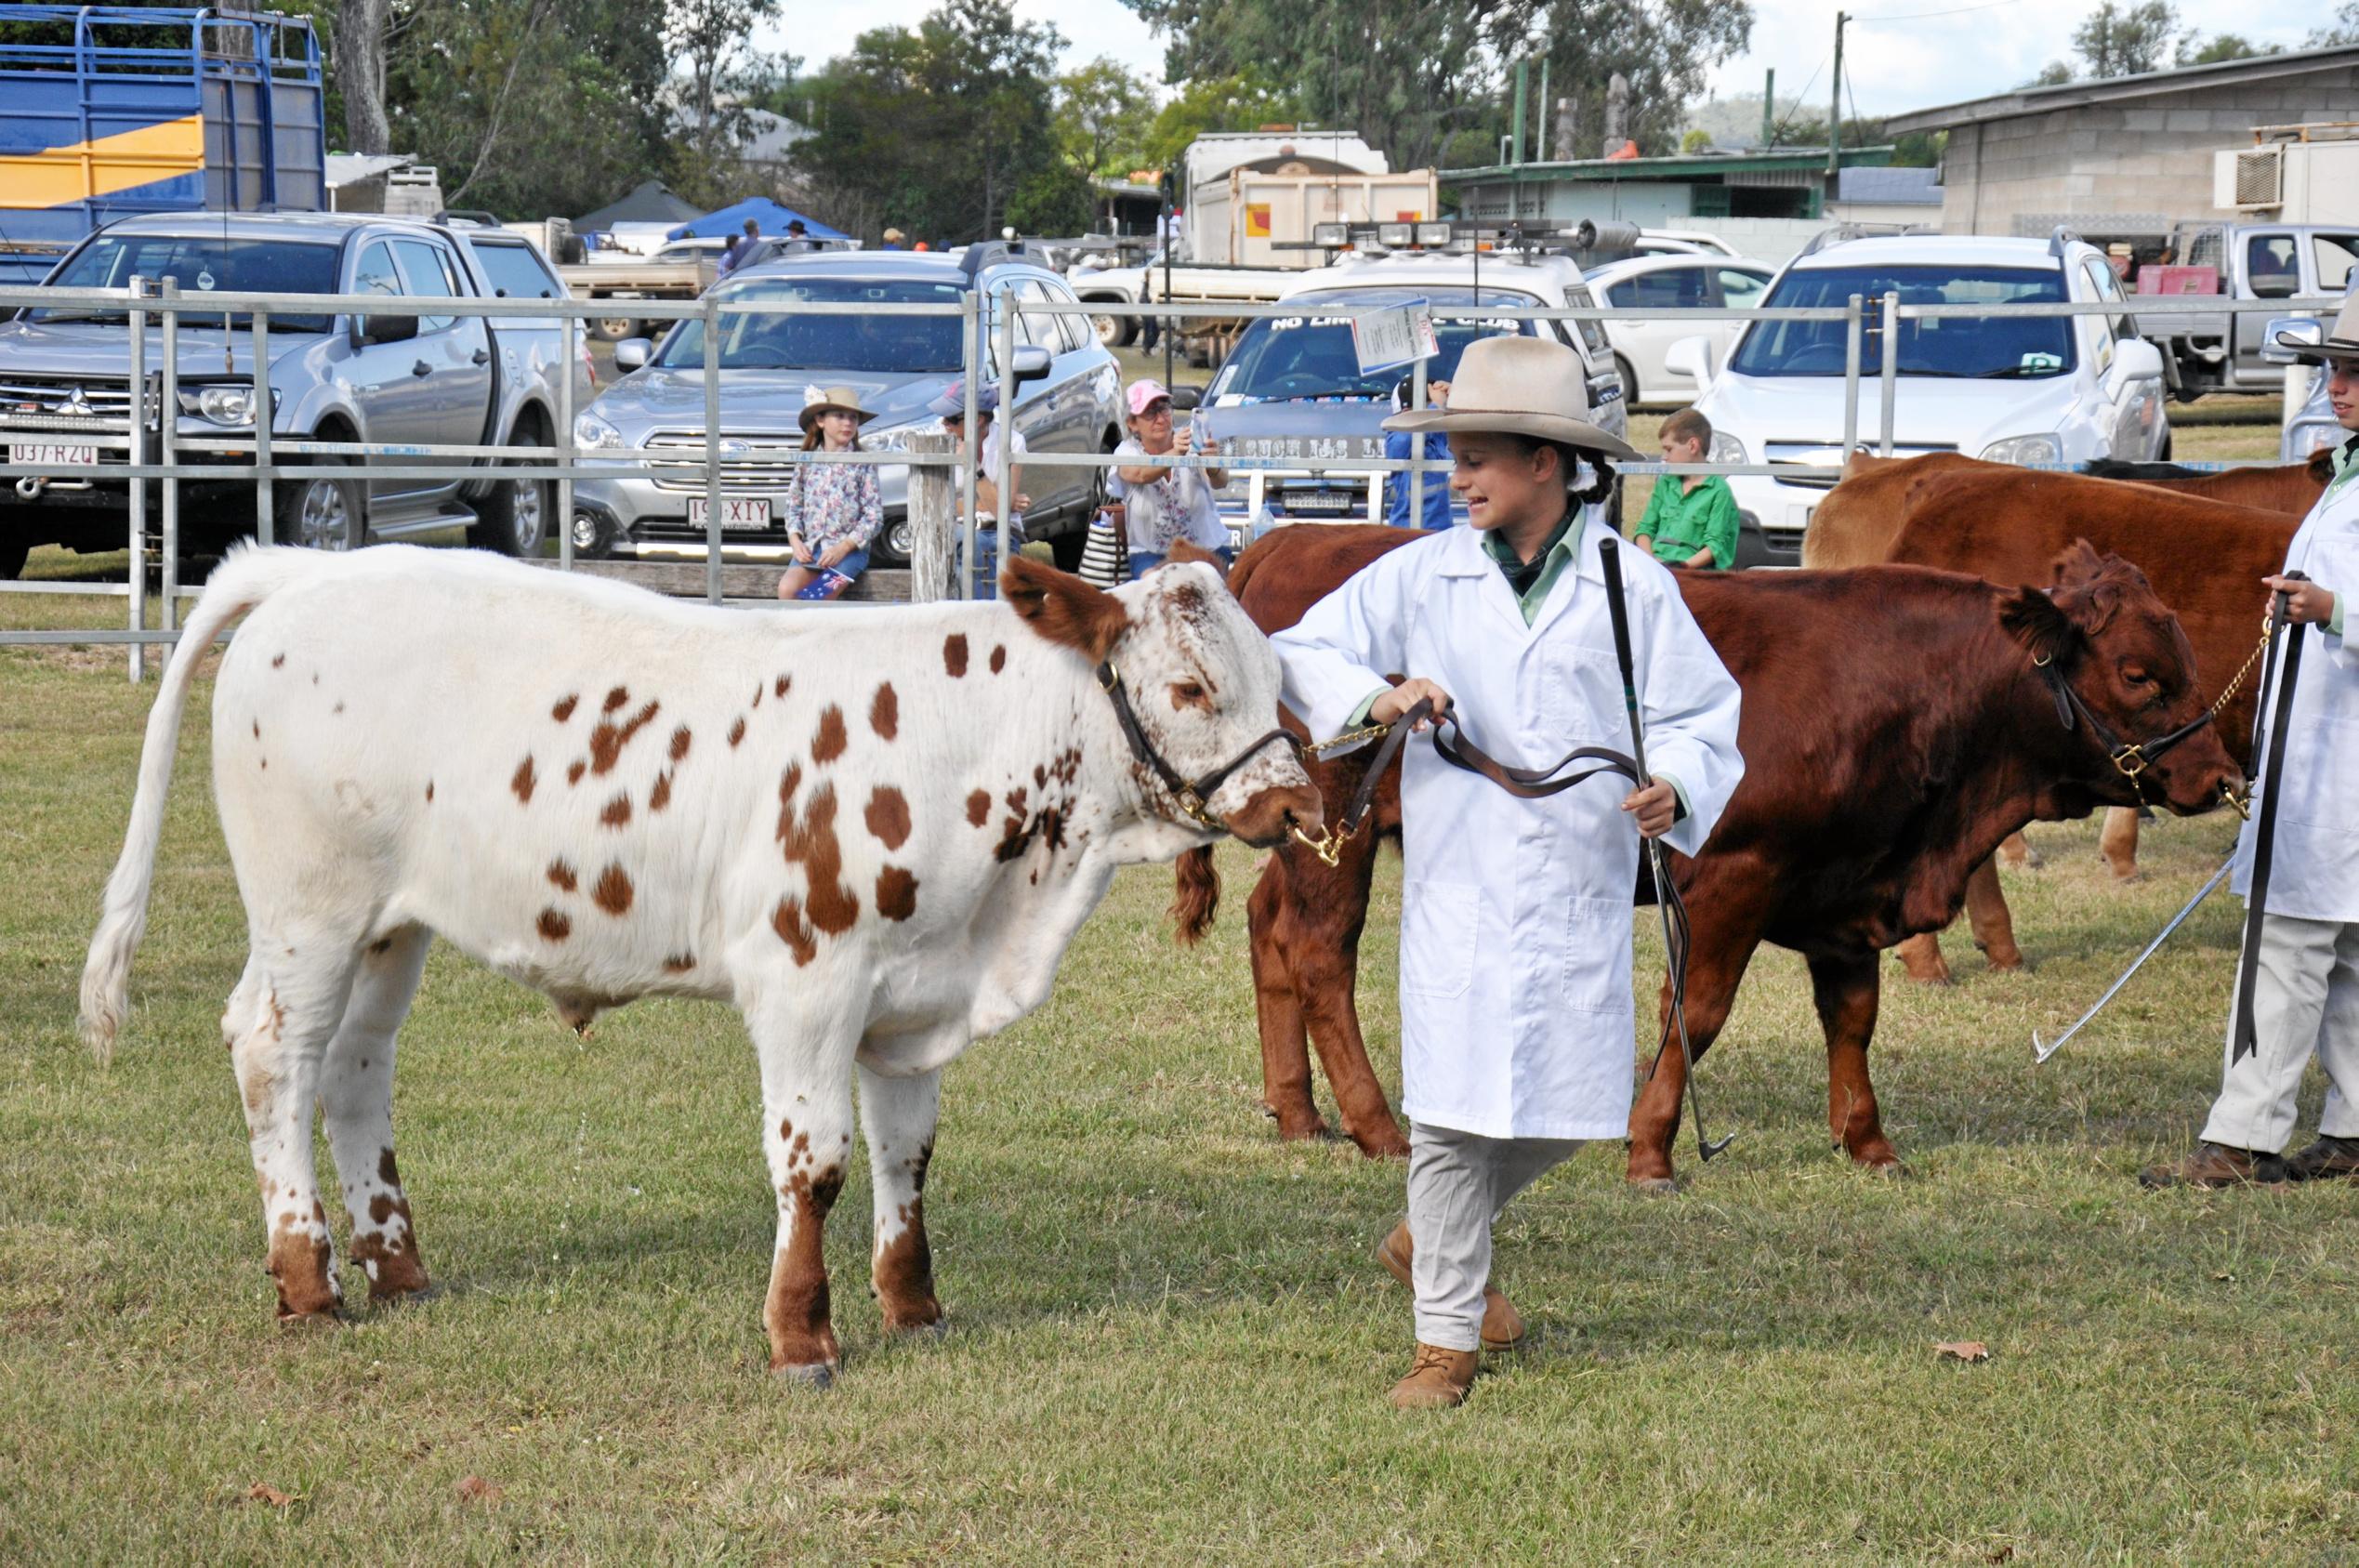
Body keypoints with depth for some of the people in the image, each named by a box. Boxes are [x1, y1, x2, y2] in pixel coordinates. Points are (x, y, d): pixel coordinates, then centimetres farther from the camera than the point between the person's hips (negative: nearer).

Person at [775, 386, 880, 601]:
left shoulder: (863, 464, 1)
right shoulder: (807, 463, 11)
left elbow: (874, 514, -3)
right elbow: (794, 505, 14)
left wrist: (843, 547, -13)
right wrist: (795, 540, -4)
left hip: (849, 549, -3)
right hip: (810, 548, 3)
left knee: (814, 597, -28)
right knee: (786, 588, -25)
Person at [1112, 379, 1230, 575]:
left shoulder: (1192, 446, -7)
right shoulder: (1127, 452, -7)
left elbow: (1220, 482, -26)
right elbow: (1140, 474, -31)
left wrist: (1213, 466, -51)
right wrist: (1174, 454, -51)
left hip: (1208, 549, 0)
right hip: (1151, 552, 0)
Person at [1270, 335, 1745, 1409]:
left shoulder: (1632, 586, 0)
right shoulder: (1422, 577, 2)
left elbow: (1701, 715, 5)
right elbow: (1301, 653, 7)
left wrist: (1673, 789, -16)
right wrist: (1376, 699, -13)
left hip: (1582, 891, 1)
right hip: (1457, 886, -1)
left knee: (1564, 1113, 9)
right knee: (1450, 1115, -3)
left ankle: (1432, 1241, 36)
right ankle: (1445, 1340, 8)